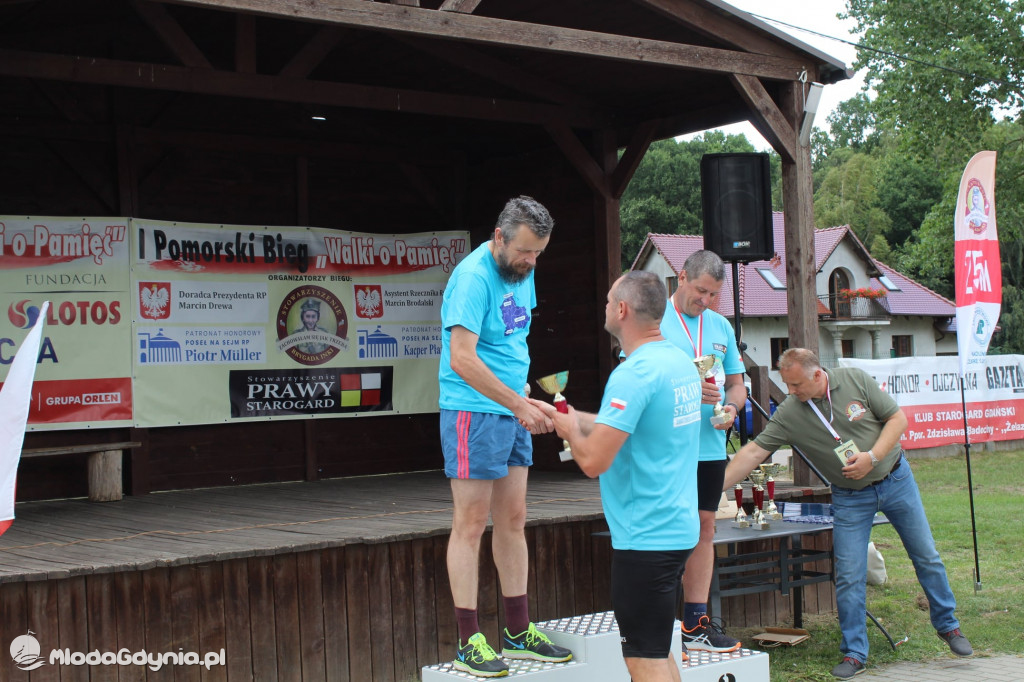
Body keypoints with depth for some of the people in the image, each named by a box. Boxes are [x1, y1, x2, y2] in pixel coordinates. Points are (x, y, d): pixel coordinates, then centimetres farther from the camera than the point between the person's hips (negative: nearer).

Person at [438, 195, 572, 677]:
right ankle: (469, 642, 2)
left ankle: (519, 632, 19)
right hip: (473, 411, -8)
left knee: (513, 520, 11)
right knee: (471, 523, -4)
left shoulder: (522, 271, 11)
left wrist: (524, 404, 14)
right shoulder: (473, 277, -17)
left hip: (513, 412, 9)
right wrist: (521, 405, -24)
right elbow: (462, 358, -24)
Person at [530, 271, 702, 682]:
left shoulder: (634, 374, -21)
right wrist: (558, 414, 24)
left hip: (645, 537, -10)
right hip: (678, 529, 10)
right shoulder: (681, 362, 9)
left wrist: (570, 429, -4)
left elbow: (594, 460, -24)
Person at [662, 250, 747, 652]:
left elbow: (737, 384, 19)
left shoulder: (721, 326, 15)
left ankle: (695, 622, 19)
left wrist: (731, 407, -4)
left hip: (710, 448, 6)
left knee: (704, 527, 10)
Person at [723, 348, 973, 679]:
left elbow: (898, 418, -10)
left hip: (895, 479, 0)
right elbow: (754, 452, -15)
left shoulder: (856, 380, -16)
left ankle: (948, 625, 30)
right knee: (849, 576, -6)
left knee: (926, 557, 10)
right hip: (850, 498, 0)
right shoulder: (788, 413, -14)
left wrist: (872, 457, -23)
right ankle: (854, 653, 7)